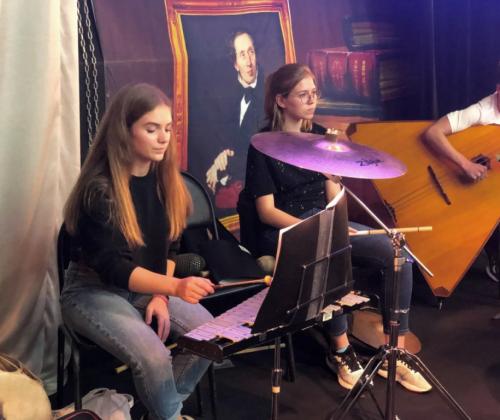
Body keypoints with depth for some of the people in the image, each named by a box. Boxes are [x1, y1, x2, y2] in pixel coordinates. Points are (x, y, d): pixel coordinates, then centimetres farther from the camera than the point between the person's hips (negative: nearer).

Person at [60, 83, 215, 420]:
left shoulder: (165, 178, -2)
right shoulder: (100, 187, -23)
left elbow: (168, 246, 6)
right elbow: (111, 267, -29)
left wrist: (160, 295, -9)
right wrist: (174, 287, -43)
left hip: (148, 286, 6)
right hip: (94, 290, -6)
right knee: (154, 357, -29)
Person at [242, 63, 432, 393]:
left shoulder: (320, 135, 9)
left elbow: (334, 194, 9)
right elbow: (266, 211, -13)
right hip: (282, 232, -6)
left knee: (397, 253, -15)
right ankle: (341, 350, -15)